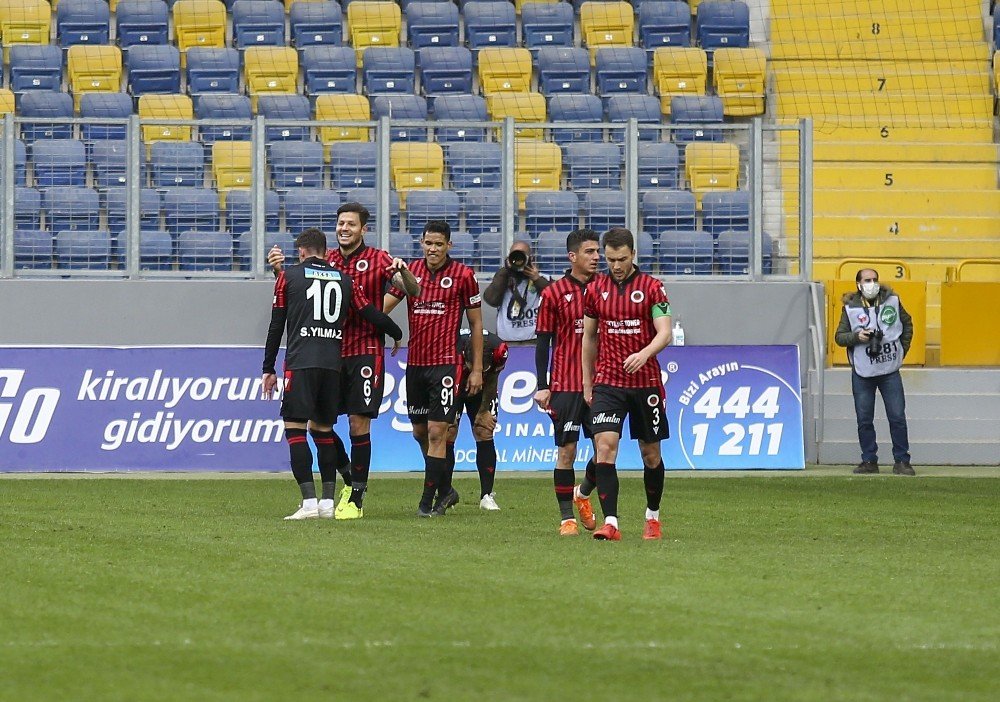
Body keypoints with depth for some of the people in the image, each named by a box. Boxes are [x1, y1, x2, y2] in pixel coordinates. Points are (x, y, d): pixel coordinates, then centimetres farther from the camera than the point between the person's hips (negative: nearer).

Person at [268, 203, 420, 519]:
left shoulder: (377, 260, -2)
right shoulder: (326, 261, 10)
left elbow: (413, 290, -9)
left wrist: (402, 271, -31)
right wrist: (281, 268, -6)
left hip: (365, 353, -5)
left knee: (359, 424, -6)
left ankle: (356, 498, 1)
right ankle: (350, 479, 23)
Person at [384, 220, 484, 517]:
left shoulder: (463, 275, -3)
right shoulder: (410, 270, 7)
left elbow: (476, 323, 2)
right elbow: (384, 305, 3)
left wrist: (477, 369, 0)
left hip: (446, 363, -5)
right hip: (415, 363, 5)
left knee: (437, 431, -9)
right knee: (420, 431, 11)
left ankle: (428, 500, -5)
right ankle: (445, 490, 27)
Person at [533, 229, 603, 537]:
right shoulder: (554, 293, -1)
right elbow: (543, 341, 1)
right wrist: (542, 386, -5)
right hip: (565, 383, -3)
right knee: (567, 450, -2)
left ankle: (582, 493, 28)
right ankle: (567, 517, 6)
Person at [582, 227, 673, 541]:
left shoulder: (652, 287, -3)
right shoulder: (595, 289, 5)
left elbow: (664, 333, -10)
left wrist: (644, 353, -30)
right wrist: (587, 383, 13)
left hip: (646, 382, -1)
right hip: (607, 382, 1)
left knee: (651, 454, 9)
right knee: (605, 446, -16)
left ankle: (652, 516, 29)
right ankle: (610, 523, -20)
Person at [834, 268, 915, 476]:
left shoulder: (892, 301, 2)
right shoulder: (850, 307, -1)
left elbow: (907, 323, 16)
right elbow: (840, 337, 0)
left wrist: (903, 349, 10)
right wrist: (857, 336, -18)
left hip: (890, 371, 0)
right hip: (862, 373, 0)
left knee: (897, 417, -2)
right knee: (864, 420, 3)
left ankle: (902, 461, 4)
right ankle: (869, 461, 13)